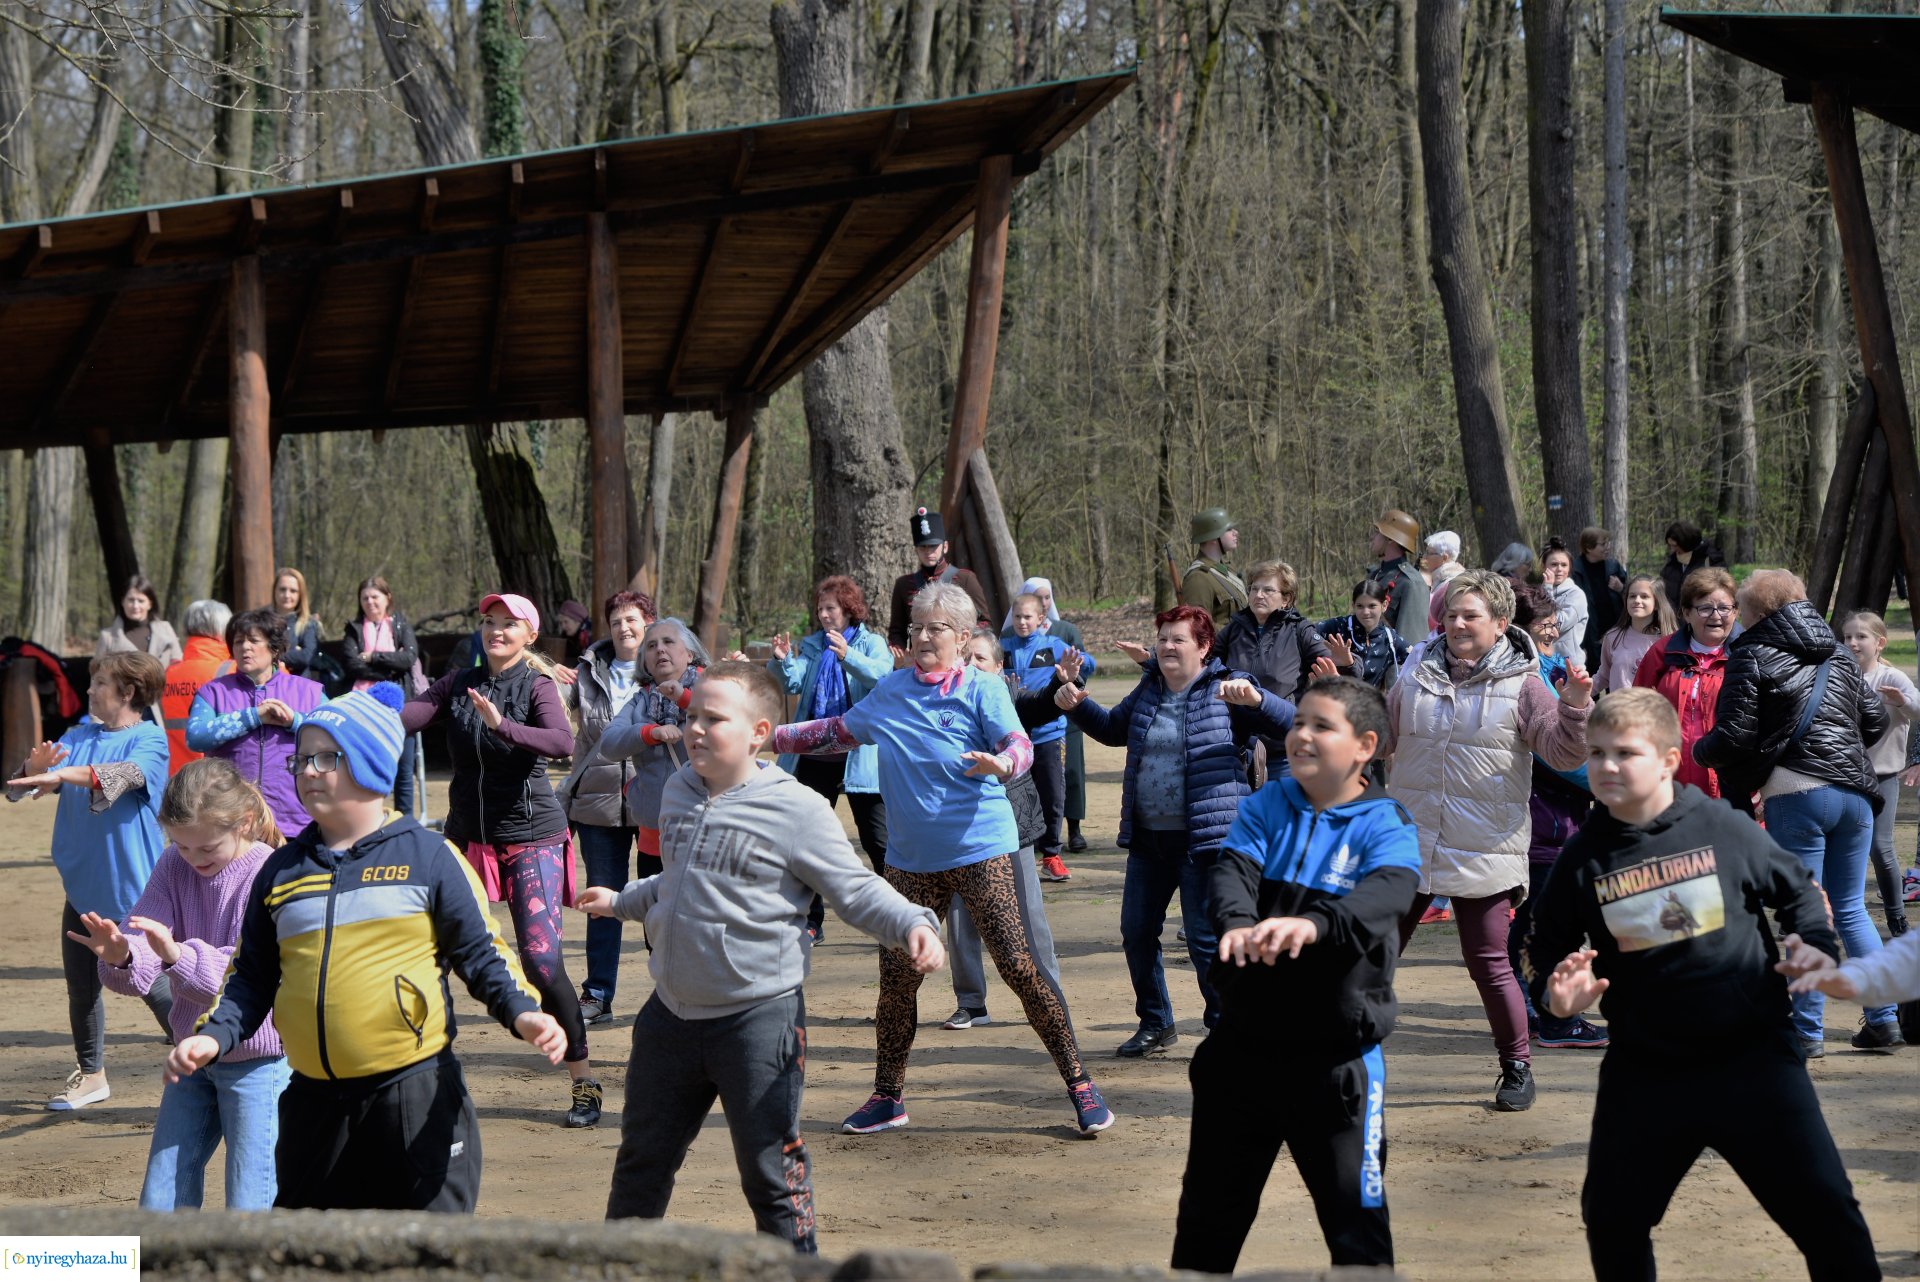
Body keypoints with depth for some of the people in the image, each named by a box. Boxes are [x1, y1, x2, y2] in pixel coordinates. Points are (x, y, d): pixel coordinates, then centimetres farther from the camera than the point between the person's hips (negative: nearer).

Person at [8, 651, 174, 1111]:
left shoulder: (150, 740, -9)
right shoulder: (78, 736, 8)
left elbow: (125, 774, -31)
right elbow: (21, 788, -1)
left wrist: (62, 775, -45)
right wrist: (35, 766, -25)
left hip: (132, 888, -6)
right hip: (82, 887, 6)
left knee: (153, 986, -5)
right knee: (81, 986, 11)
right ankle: (90, 1075, 25)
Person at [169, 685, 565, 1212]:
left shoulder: (429, 856, 2)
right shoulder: (281, 871, 14)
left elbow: (481, 953, 2)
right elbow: (252, 975, 17)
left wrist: (521, 1012, -15)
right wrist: (215, 1035, 0)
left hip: (417, 1095, -4)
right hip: (314, 1103, 4)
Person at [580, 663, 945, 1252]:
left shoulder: (798, 810, -14)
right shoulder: (679, 792, 8)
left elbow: (857, 892, -11)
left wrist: (914, 924, -29)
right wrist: (621, 902, 39)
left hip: (759, 1017, -7)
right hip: (672, 1012, 7)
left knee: (771, 1171, -1)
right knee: (643, 1158, 20)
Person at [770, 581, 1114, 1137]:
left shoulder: (982, 689, -3)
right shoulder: (890, 691, 11)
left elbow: (1020, 746, -16)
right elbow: (836, 730, 25)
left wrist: (1002, 763, -39)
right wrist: (772, 737, 20)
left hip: (979, 848, -5)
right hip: (911, 856, 5)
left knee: (1017, 964, -10)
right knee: (896, 973, 5)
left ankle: (1080, 1085, -2)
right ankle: (888, 1096, 21)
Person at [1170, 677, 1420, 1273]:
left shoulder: (1386, 826, -8)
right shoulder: (1266, 806, 3)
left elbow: (1386, 894, -28)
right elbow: (1233, 871, -13)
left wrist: (1313, 924, -49)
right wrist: (1237, 922, -38)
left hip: (1336, 1055, -4)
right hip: (1243, 1043, 4)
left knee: (1356, 1222, 1)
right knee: (1209, 1205, 18)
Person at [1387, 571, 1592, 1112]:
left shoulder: (1522, 686, -3)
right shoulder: (1416, 679, 8)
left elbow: (1564, 753, -9)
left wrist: (1576, 706, -25)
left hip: (1484, 854, -4)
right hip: (1408, 847, 4)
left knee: (1489, 965, 1)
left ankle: (1517, 1067, 19)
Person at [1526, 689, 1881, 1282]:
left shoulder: (1724, 828, -6)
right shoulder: (1583, 860, -2)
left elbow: (1797, 889, 10)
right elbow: (1545, 952, 6)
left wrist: (1815, 944, -7)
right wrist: (1557, 993, -15)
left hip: (1752, 1058, -2)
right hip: (1645, 1072, 2)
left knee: (1823, 1210, -1)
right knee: (1611, 1217, 8)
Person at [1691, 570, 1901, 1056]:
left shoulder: (1752, 657, -1)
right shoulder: (1838, 654, 17)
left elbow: (1733, 738, -8)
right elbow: (1875, 721, 18)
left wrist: (1699, 751, 11)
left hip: (1796, 796, -6)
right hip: (1855, 792, 6)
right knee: (1851, 910, 14)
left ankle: (1808, 1031, 1)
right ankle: (1883, 1021, 11)